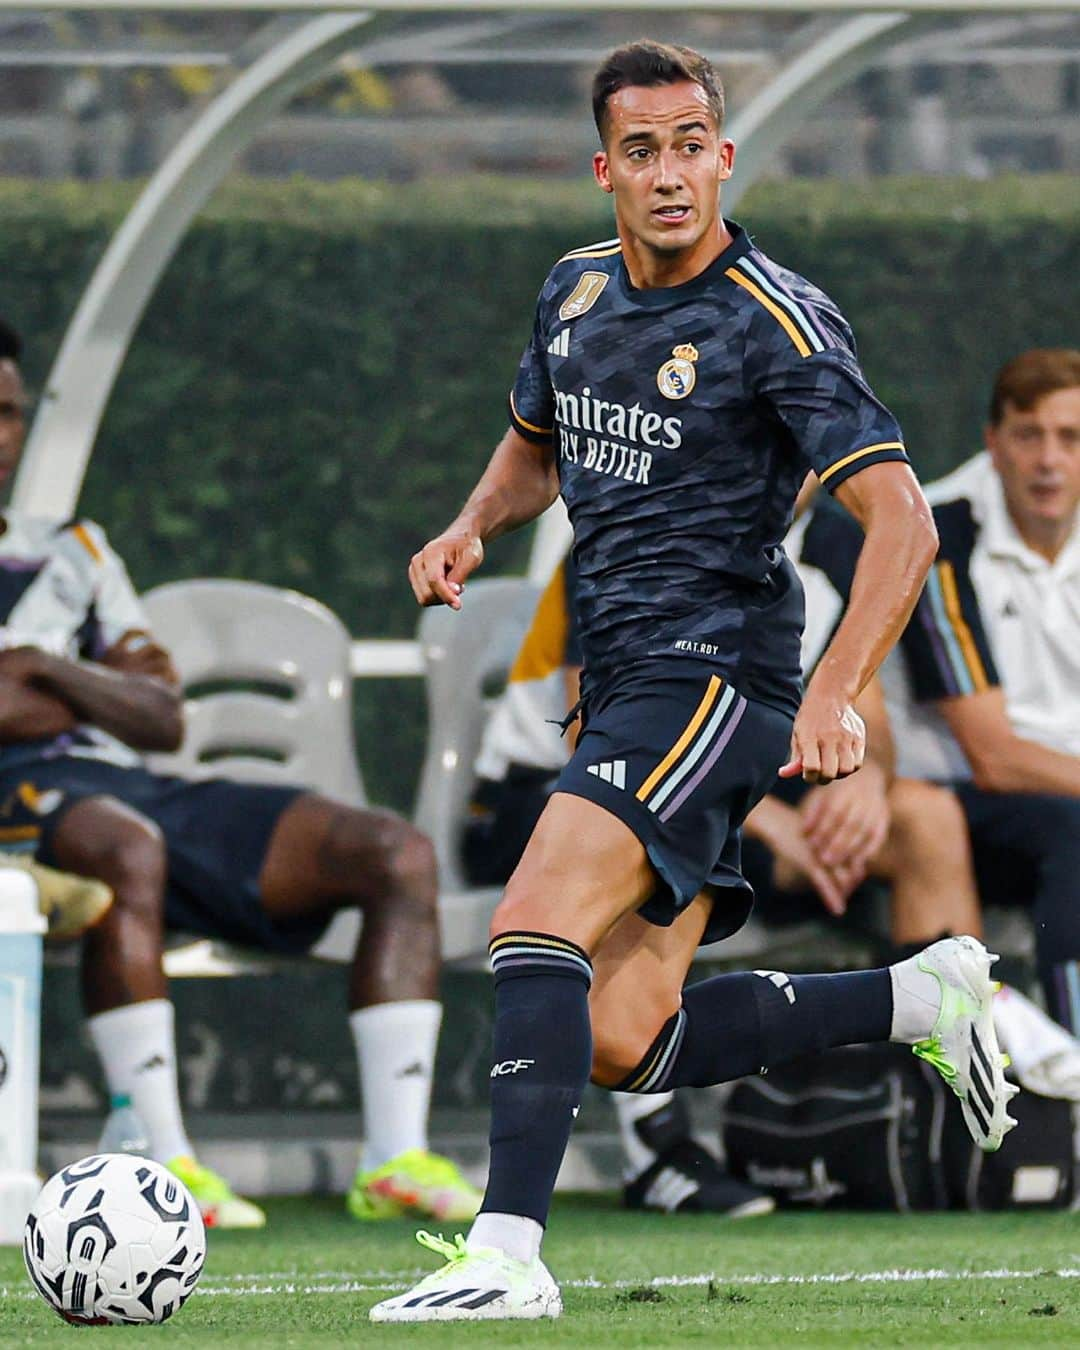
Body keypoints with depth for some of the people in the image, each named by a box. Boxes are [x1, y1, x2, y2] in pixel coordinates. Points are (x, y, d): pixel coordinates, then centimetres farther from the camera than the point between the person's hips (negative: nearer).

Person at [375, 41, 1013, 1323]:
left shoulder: (777, 322, -12)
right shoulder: (574, 292, 11)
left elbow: (900, 521, -17)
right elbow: (534, 446, 30)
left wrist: (834, 696, -29)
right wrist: (471, 528, 7)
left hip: (712, 676, -8)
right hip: (620, 683, 8)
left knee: (533, 925, -25)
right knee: (629, 1045, 3)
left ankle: (507, 1249, -29)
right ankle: (921, 997, 20)